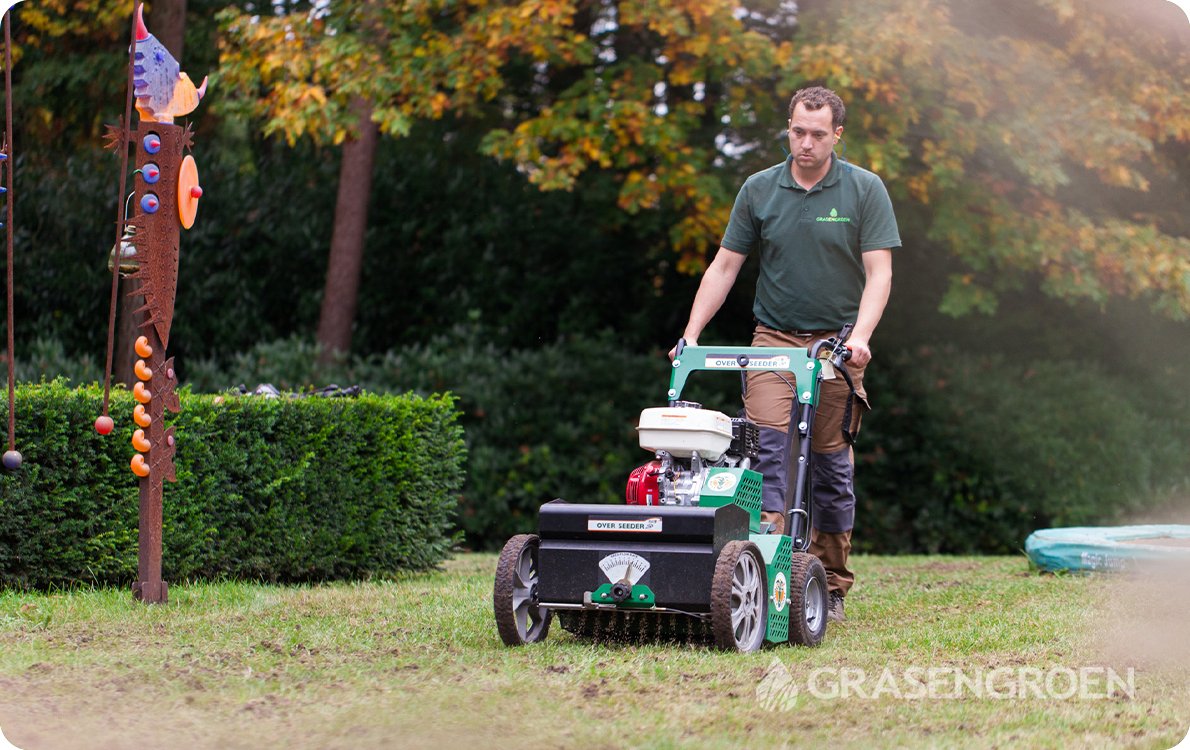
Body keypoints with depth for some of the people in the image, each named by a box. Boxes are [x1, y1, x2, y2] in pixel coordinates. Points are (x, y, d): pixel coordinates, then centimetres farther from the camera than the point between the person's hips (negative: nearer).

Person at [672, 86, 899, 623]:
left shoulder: (865, 190, -1)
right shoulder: (759, 190, 4)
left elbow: (878, 272, -7)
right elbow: (725, 265, 7)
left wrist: (860, 335, -21)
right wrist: (692, 332, -1)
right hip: (774, 337, 1)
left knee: (833, 462, 3)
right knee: (770, 442, -17)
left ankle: (830, 587, 14)